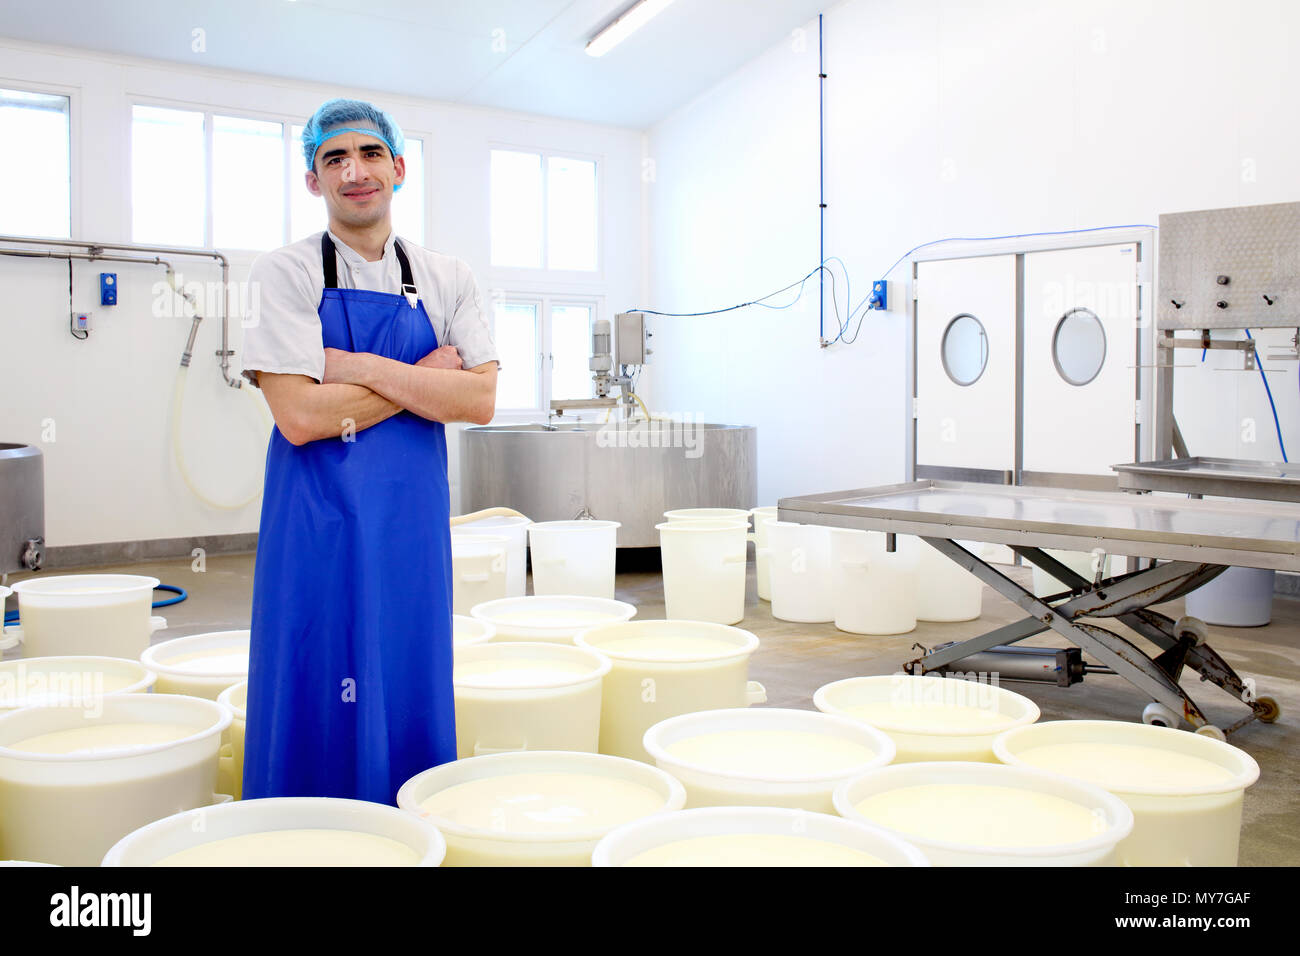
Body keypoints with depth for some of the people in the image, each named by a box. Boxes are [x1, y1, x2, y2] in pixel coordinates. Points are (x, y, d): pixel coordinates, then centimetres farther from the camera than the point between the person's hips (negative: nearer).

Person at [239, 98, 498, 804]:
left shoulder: (445, 280, 8)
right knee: (319, 710, 3)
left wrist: (363, 368, -12)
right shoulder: (285, 273, -2)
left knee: (412, 698, 10)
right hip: (319, 524, -3)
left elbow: (479, 401, -4)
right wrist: (423, 377, -8)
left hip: (413, 519, 3)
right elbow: (299, 416, -14)